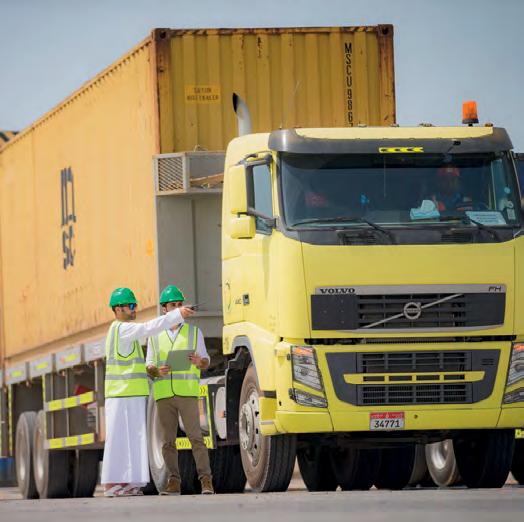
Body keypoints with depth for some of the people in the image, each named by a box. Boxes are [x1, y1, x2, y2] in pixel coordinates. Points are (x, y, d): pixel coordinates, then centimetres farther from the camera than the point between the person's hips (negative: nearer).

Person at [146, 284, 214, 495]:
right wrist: (157, 371, -15)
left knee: (195, 437, -10)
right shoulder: (155, 335, 11)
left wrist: (199, 362, -19)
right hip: (164, 394, 2)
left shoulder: (194, 332, 7)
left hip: (187, 393, -2)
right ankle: (174, 483, 5)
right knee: (168, 441, 1)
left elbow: (206, 363, 6)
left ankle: (206, 482, -11)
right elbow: (148, 367, 9)